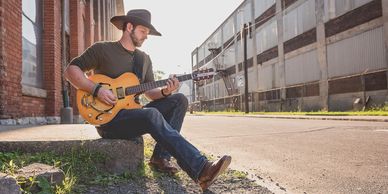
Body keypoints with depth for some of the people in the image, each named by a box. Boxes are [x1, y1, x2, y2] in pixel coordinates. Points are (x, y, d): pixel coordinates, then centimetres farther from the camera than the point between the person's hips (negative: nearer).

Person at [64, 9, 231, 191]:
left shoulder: (144, 59, 15)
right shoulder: (102, 49, -2)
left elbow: (149, 92, 14)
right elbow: (70, 70, -6)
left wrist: (164, 92, -9)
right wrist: (97, 90, -20)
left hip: (131, 114, 7)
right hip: (108, 119, -7)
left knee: (179, 100, -7)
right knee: (152, 115, -34)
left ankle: (161, 157, -11)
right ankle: (201, 170, -42)